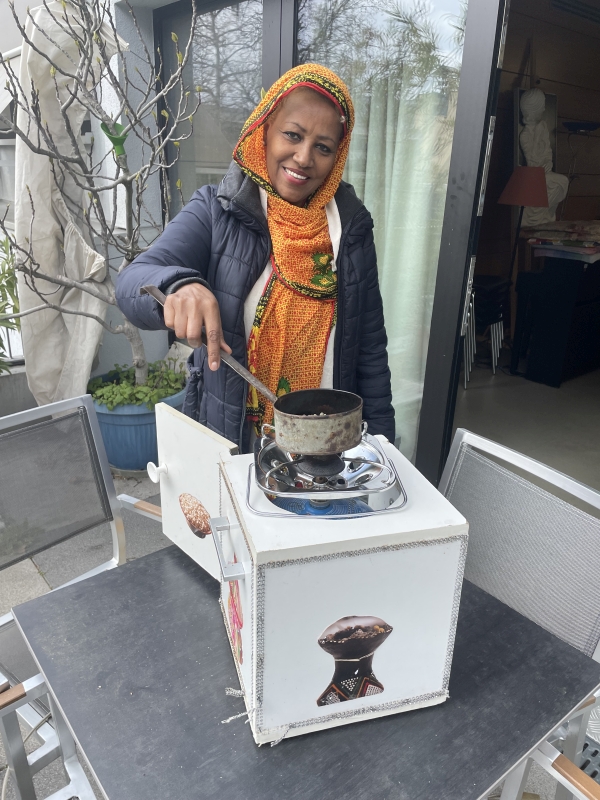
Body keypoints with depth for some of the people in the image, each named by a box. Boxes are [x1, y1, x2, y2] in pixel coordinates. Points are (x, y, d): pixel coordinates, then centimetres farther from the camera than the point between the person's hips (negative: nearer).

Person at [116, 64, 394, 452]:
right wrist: (180, 287, -41)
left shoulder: (351, 223, -1)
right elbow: (134, 282, -19)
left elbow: (370, 346, 2)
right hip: (229, 440, -2)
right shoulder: (217, 211, -7)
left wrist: (380, 442, 2)